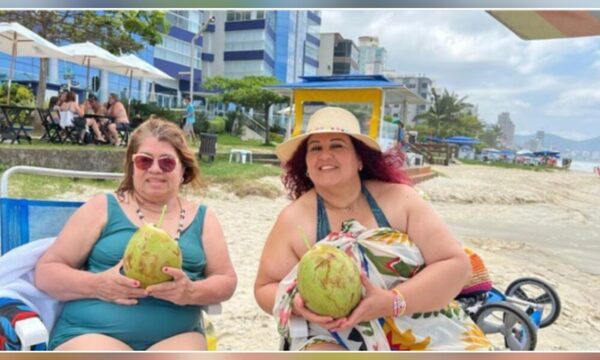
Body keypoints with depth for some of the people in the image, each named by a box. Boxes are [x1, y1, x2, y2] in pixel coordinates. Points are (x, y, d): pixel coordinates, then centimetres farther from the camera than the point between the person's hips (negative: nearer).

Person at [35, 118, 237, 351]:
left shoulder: (202, 218, 11)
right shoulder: (102, 208, 7)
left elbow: (226, 281, 9)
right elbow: (46, 272, 7)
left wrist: (192, 292, -12)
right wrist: (96, 284, -12)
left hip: (175, 336, 2)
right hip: (92, 333, -1)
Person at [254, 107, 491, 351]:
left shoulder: (398, 198, -3)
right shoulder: (293, 219, -3)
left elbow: (456, 263, -6)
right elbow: (265, 288, 6)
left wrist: (393, 302, -20)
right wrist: (299, 303, -17)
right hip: (335, 338, -1)